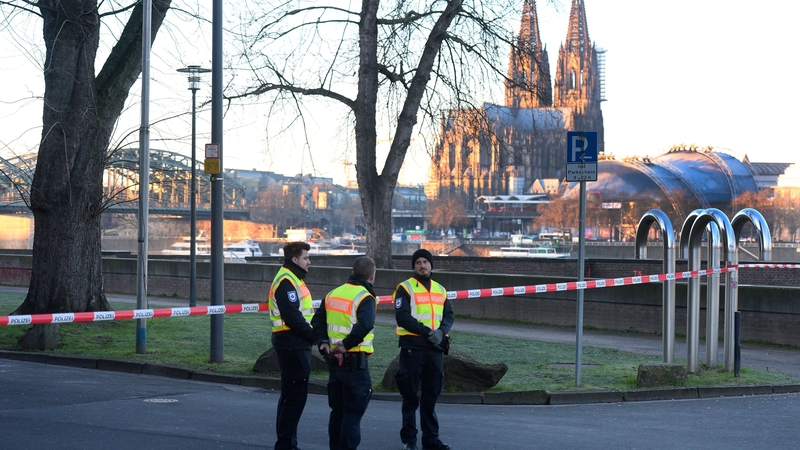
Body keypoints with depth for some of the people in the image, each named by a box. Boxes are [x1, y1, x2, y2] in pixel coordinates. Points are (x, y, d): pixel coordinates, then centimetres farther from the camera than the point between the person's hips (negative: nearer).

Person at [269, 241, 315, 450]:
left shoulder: (293, 279, 19)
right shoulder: (286, 281, -15)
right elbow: (293, 318, -22)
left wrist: (314, 336, 6)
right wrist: (315, 337, -17)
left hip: (296, 344, 11)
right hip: (291, 343, -11)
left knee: (292, 394, 16)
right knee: (295, 394, -8)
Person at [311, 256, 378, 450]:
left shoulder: (333, 294, 11)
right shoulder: (364, 297, -14)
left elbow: (317, 320, 13)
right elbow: (365, 324, -31)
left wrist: (323, 342, 2)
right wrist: (347, 343, -24)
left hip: (334, 359, 7)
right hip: (355, 361, -7)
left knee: (337, 410, 17)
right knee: (353, 412, -1)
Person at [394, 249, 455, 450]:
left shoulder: (440, 290, 15)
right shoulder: (405, 288, -2)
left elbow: (449, 315, 11)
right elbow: (402, 317, -13)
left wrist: (442, 331, -10)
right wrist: (427, 332, -18)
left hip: (435, 348, 5)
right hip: (412, 347, -5)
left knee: (431, 395, 8)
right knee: (411, 395, 1)